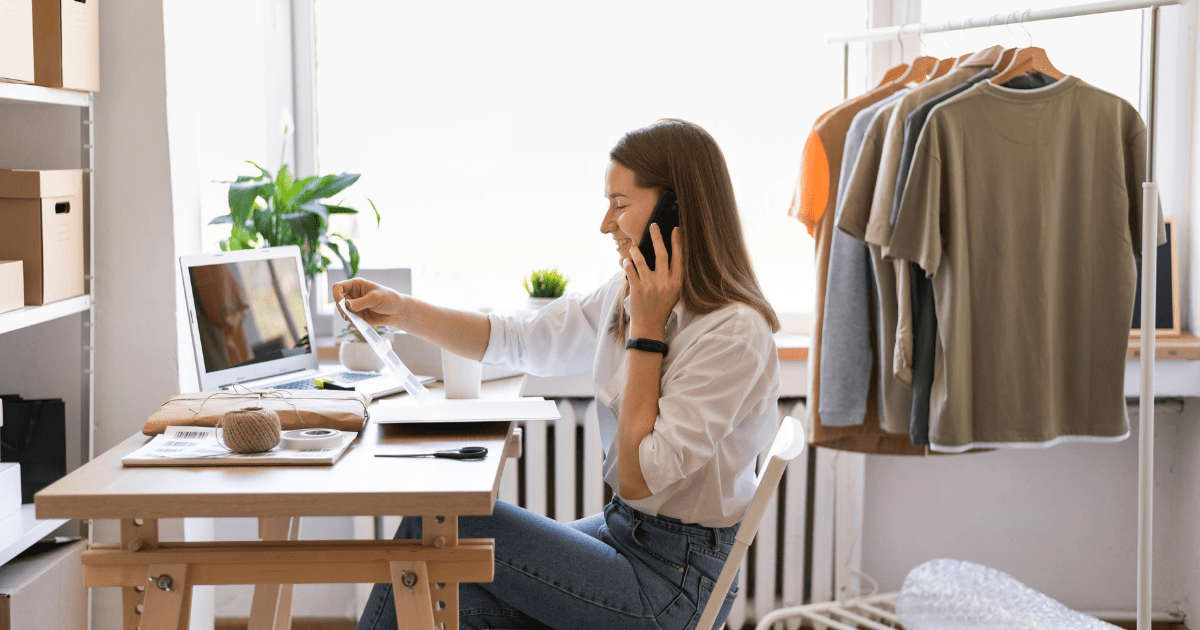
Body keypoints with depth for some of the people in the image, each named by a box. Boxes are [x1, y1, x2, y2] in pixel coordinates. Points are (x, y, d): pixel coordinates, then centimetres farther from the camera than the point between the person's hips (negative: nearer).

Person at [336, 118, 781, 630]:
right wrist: (401, 311, 4)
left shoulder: (735, 333, -21)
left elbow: (639, 478, -21)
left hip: (675, 578, -7)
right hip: (623, 530, 7)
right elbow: (516, 338, 15)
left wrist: (647, 330, -19)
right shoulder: (628, 296, 6)